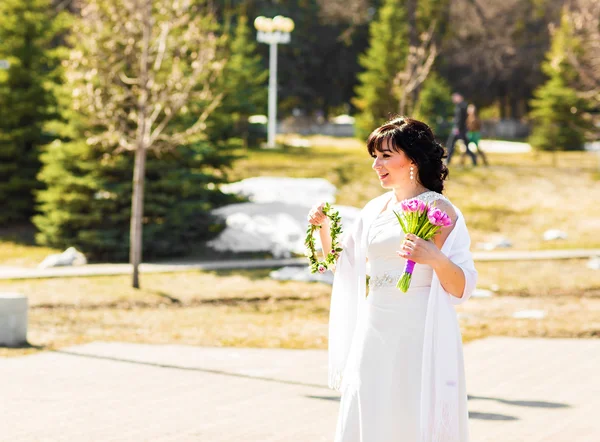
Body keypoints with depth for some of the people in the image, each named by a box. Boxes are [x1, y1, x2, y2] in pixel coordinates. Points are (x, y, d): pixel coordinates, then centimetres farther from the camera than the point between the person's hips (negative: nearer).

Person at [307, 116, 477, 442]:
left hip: (420, 338, -6)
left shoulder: (439, 211, -8)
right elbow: (343, 266, 21)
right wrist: (323, 226, 7)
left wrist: (436, 259, -30)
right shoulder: (375, 210, 11)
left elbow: (463, 288, -13)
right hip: (374, 335, 6)